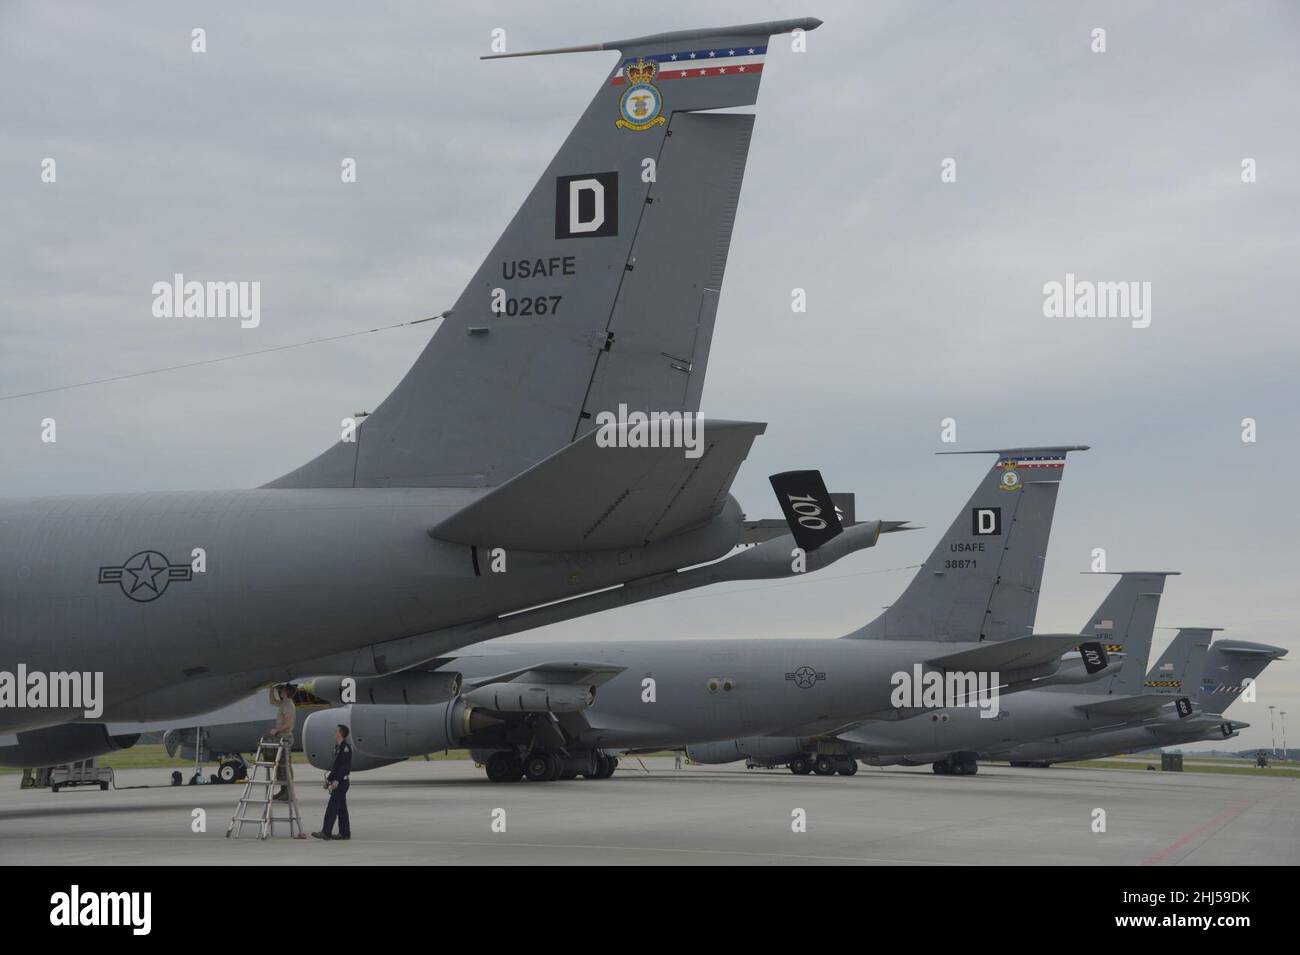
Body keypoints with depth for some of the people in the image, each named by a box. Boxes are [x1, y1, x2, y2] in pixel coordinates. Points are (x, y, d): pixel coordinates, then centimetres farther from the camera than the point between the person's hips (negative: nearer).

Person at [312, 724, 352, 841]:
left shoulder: (346, 747, -14)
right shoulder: (337, 747, 17)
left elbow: (345, 766, -21)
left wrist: (337, 780, -26)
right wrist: (328, 779, 22)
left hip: (341, 782, -10)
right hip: (337, 781, 10)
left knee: (332, 806, -13)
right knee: (341, 808, 11)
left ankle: (326, 832, -16)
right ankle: (345, 833, 15)